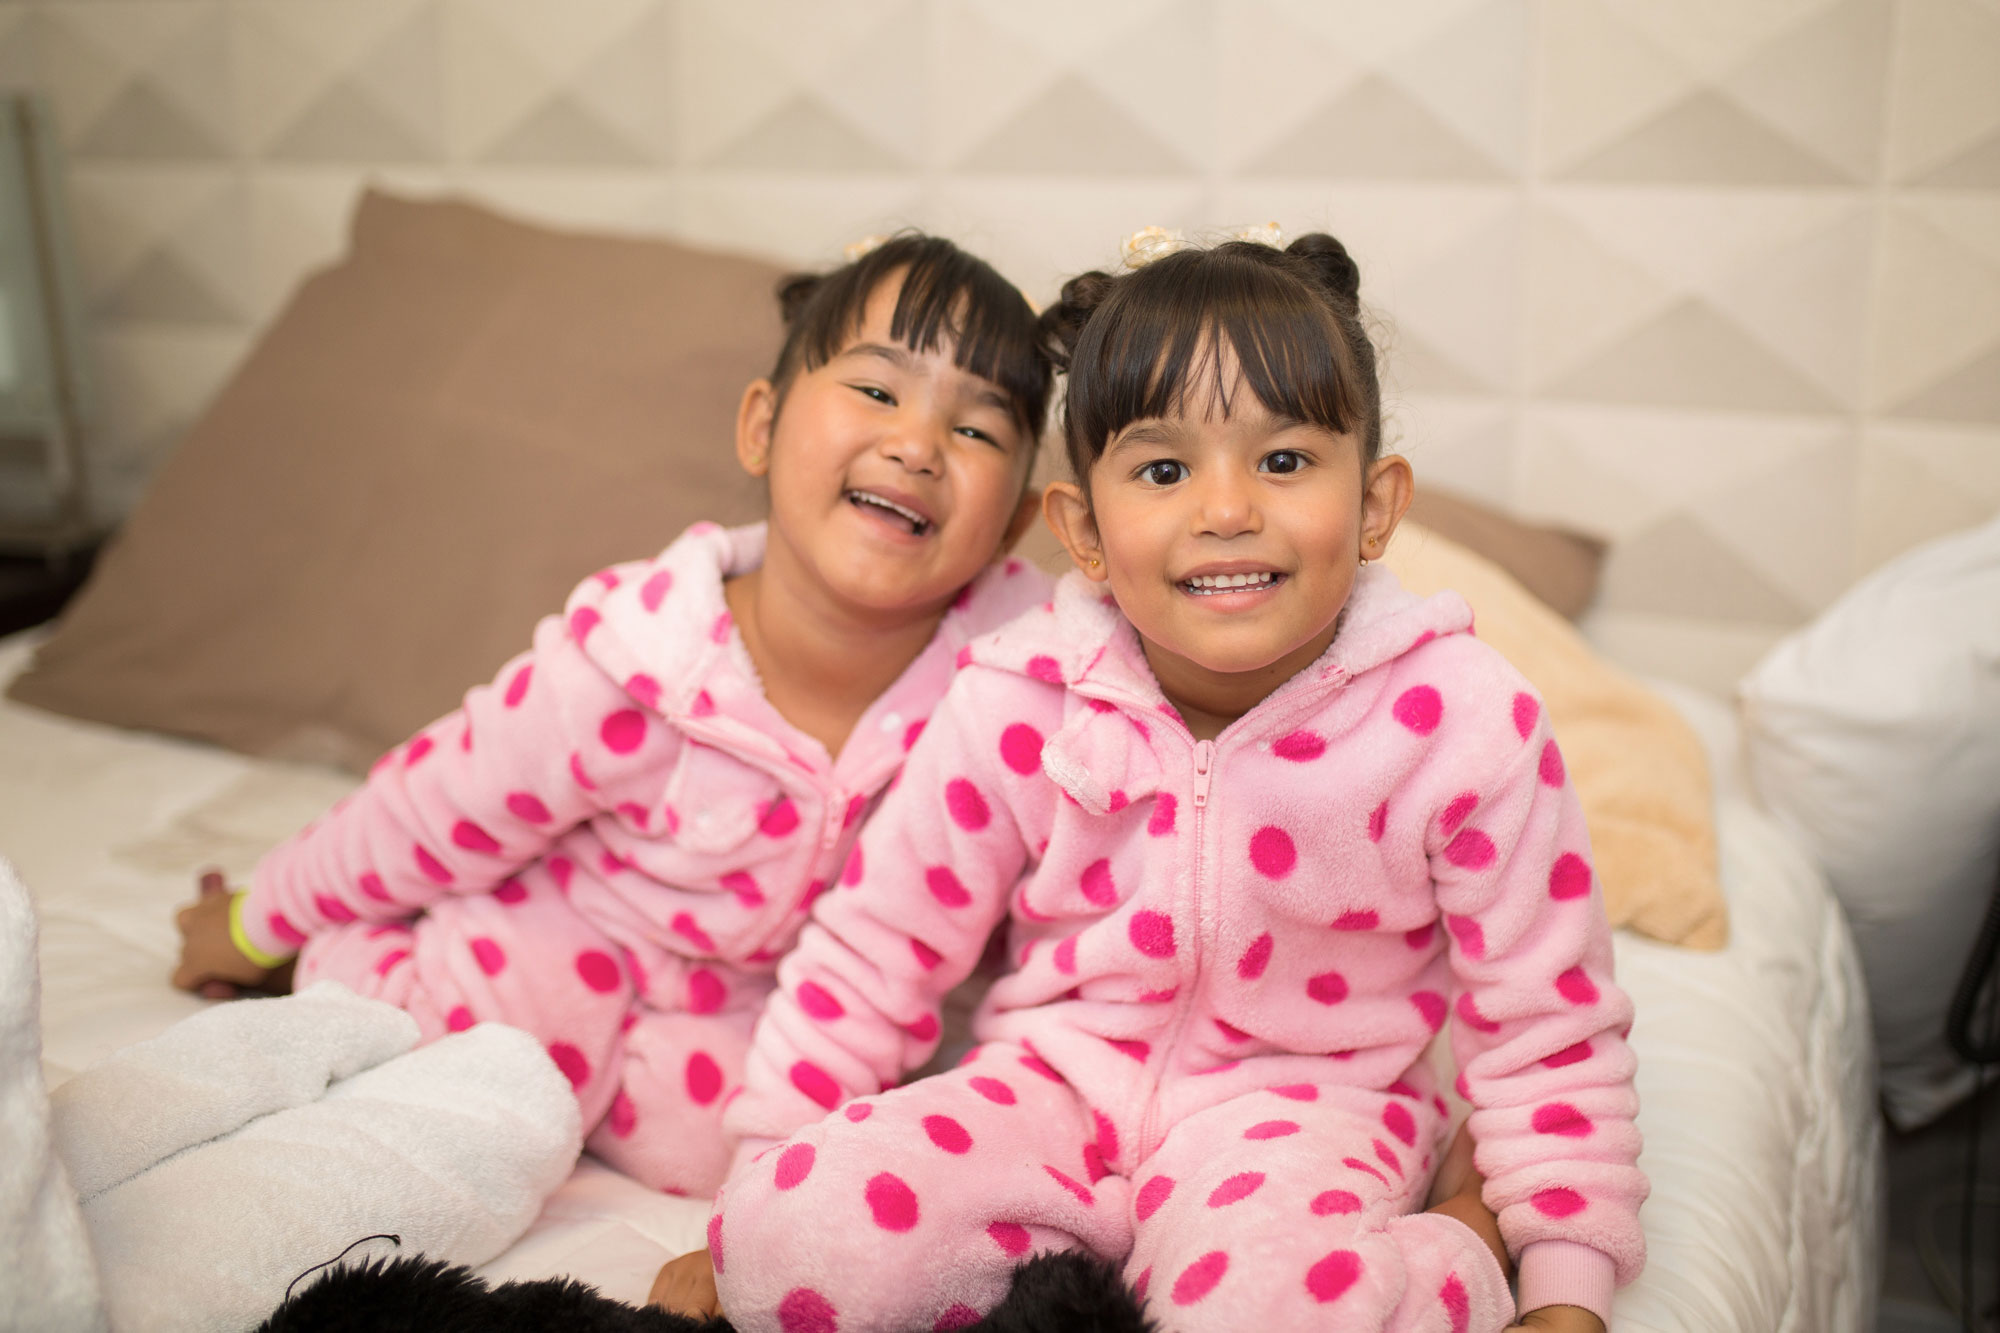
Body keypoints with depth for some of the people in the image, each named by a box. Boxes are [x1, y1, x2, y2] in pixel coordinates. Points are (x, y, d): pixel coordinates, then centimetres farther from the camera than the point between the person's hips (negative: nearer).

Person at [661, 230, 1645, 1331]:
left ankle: (1460, 1243, -4)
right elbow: (871, 952, 0)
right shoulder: (1018, 705, -12)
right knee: (787, 1244, -23)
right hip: (1056, 1079, 3)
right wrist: (748, 1203, 1)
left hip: (1301, 1103, -2)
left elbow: (1546, 1019, -4)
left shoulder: (1465, 724, -16)